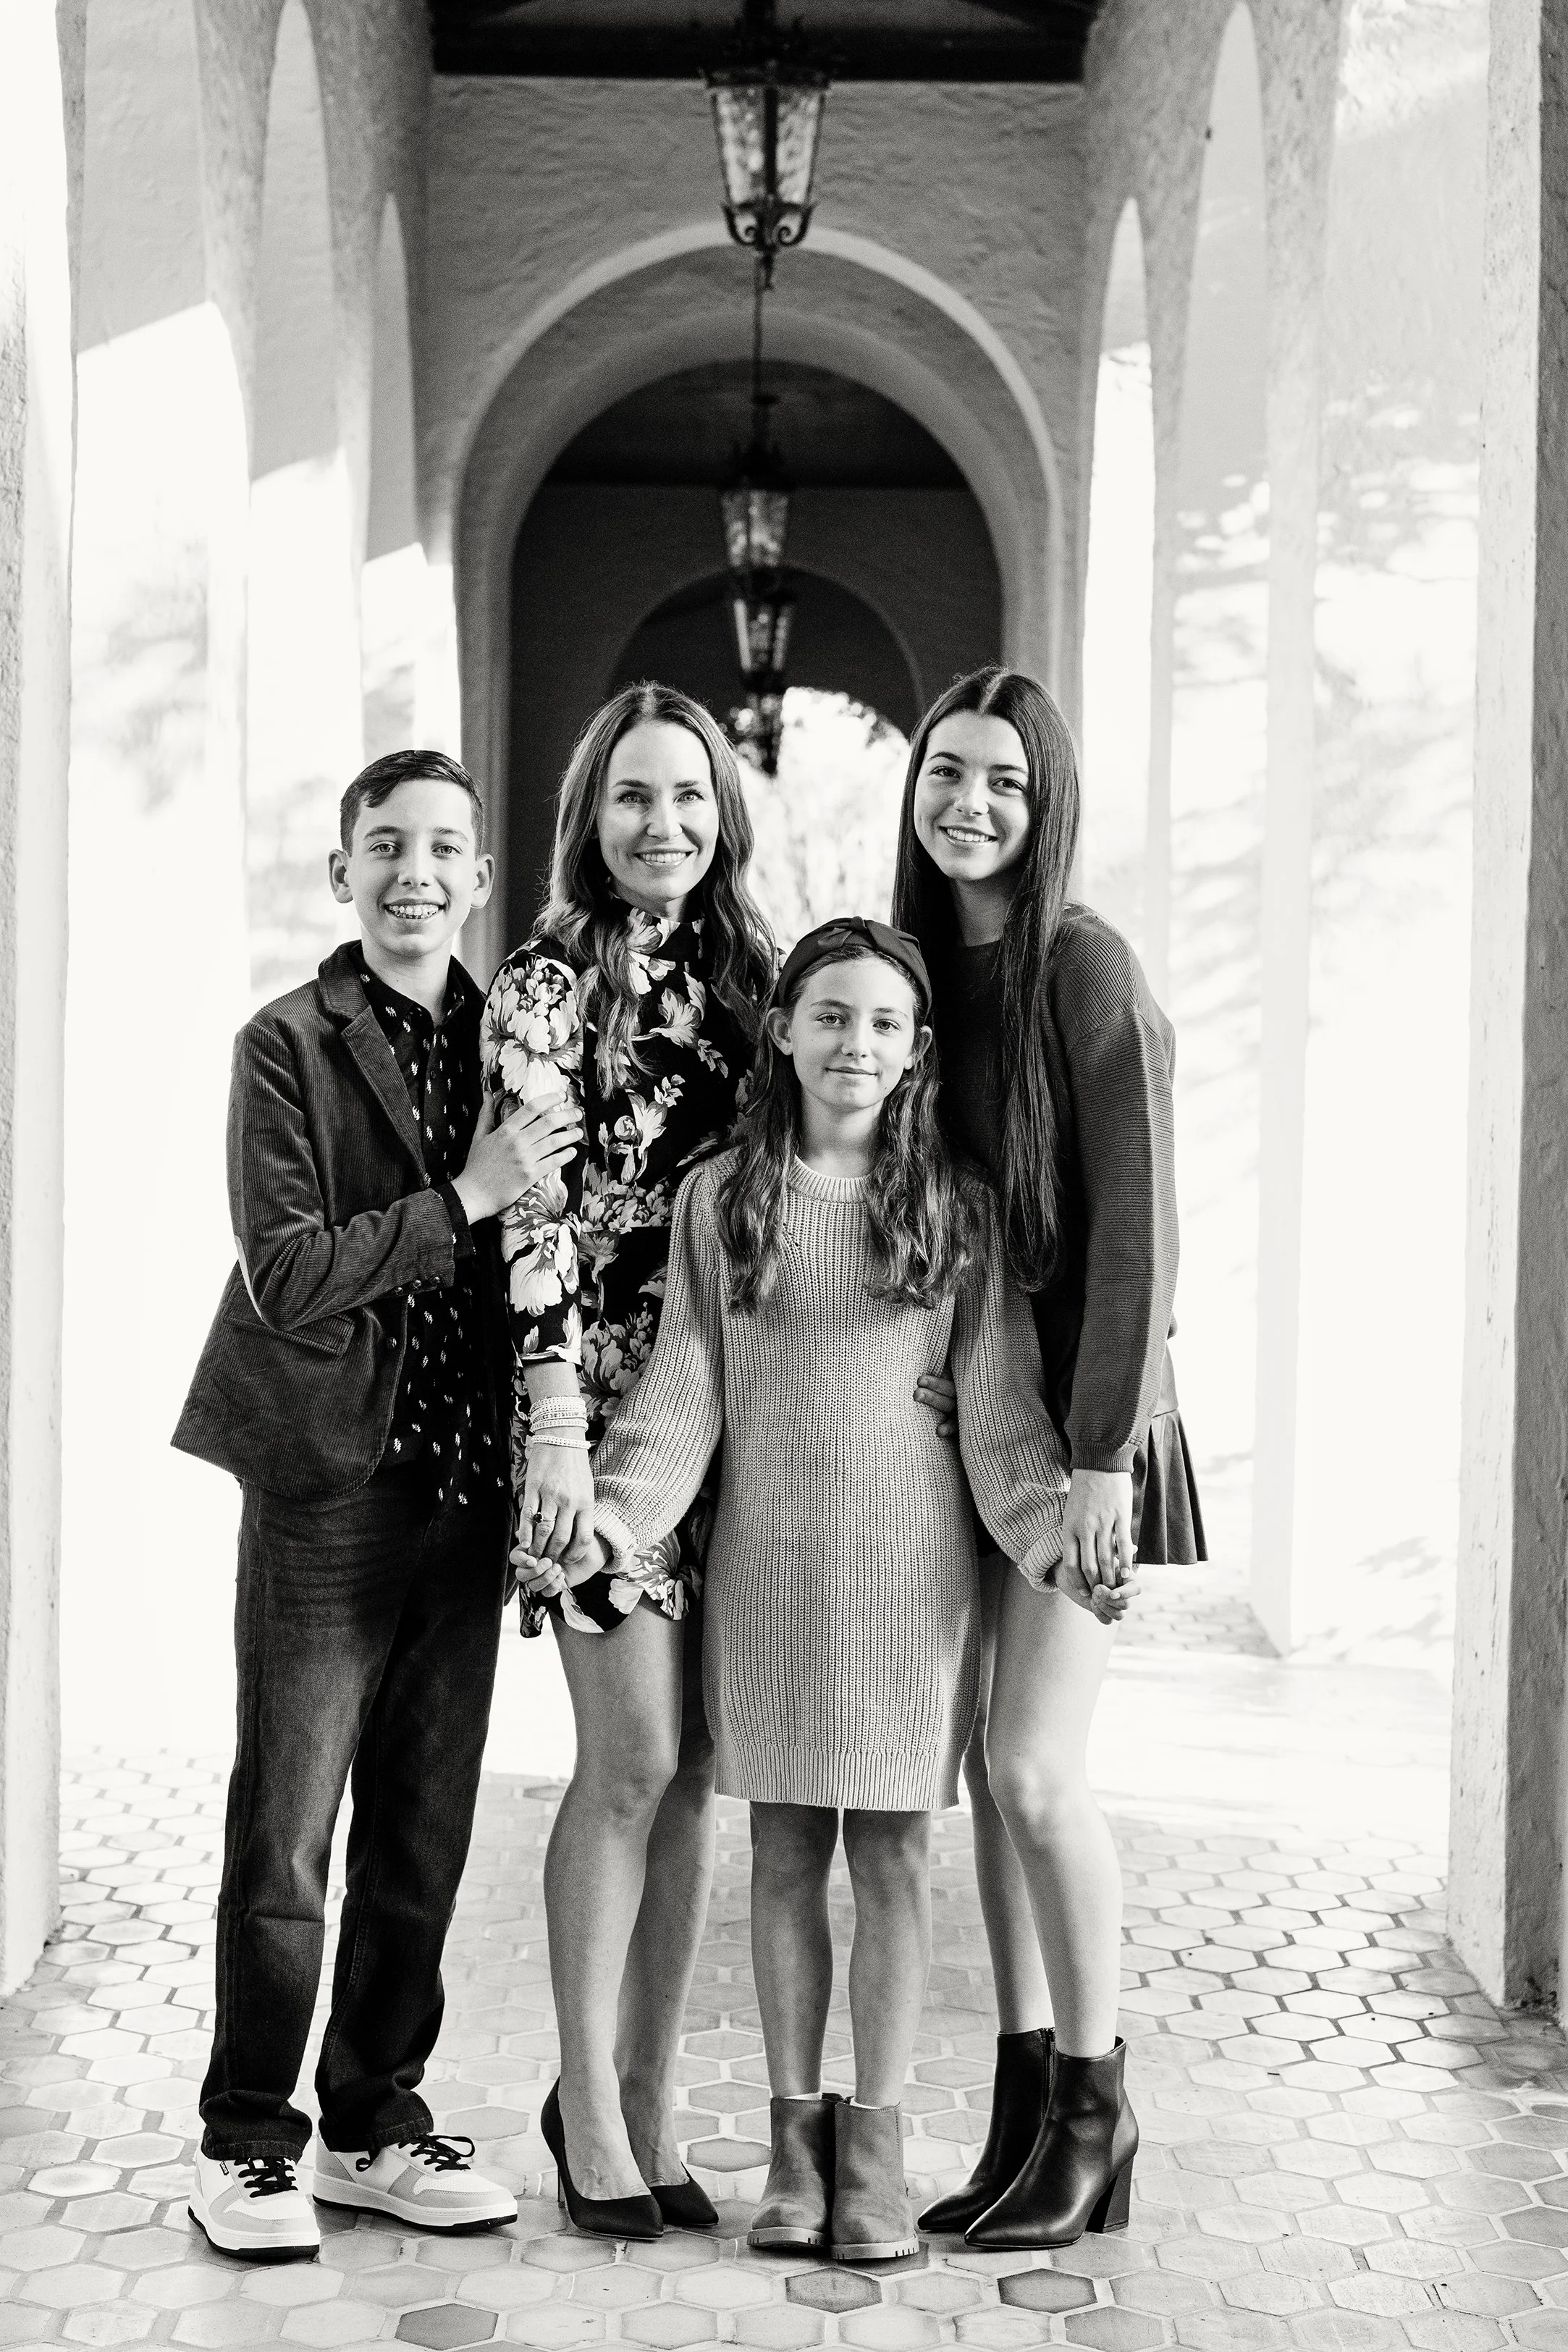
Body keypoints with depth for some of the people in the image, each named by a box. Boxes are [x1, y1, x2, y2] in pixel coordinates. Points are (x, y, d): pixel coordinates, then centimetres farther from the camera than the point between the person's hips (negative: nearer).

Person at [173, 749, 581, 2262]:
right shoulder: (288, 1045, -5)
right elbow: (283, 1279, -13)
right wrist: (466, 1197, -18)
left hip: (468, 1481, 5)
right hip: (329, 1474, -5)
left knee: (423, 1832, 11)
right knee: (284, 1834, 2)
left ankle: (375, 2127, 24)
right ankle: (245, 2146, 15)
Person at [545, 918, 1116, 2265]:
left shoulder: (955, 1204, 3)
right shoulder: (721, 1197, 4)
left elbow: (999, 1397, 2)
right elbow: (684, 1389, 3)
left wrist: (1054, 1531, -9)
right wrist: (619, 1512, -11)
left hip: (910, 1557, -1)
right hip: (767, 1557, 1)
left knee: (892, 1851, 3)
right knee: (785, 1851, 7)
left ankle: (876, 2143, 14)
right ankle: (796, 2133, 19)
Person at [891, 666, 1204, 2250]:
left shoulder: (1081, 964, -12)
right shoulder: (919, 962, 8)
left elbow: (1136, 1221, -15)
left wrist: (1102, 1449, -18)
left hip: (1074, 1403, -7)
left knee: (1033, 1766, -9)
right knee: (984, 1764, 8)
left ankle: (1097, 2113, 9)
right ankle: (1025, 2118, 18)